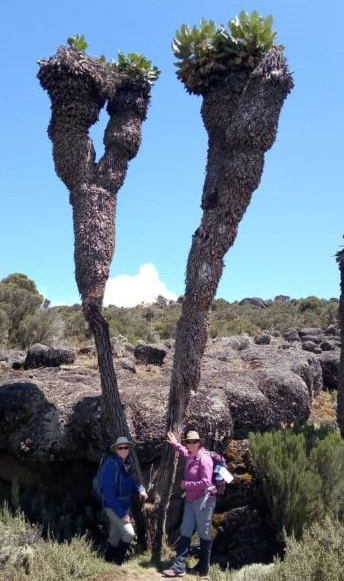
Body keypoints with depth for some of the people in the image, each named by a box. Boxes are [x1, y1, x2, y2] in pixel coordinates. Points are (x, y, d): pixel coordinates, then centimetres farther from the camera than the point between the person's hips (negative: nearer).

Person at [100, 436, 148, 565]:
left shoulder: (126, 463, 2)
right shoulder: (111, 464, -21)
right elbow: (109, 492, -22)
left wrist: (140, 489, -9)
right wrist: (121, 513, -21)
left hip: (124, 506, 8)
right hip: (113, 506, -7)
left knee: (115, 538, 16)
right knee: (129, 533, -15)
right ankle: (118, 562, 3)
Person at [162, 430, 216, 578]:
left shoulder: (204, 459, -16)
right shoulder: (190, 457, 9)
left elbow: (206, 482, -23)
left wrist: (186, 485, -15)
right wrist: (175, 444, 34)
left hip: (204, 500, -8)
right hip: (190, 500, 8)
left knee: (204, 534, 3)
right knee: (185, 532, 5)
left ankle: (203, 568, 14)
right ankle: (179, 567, 7)